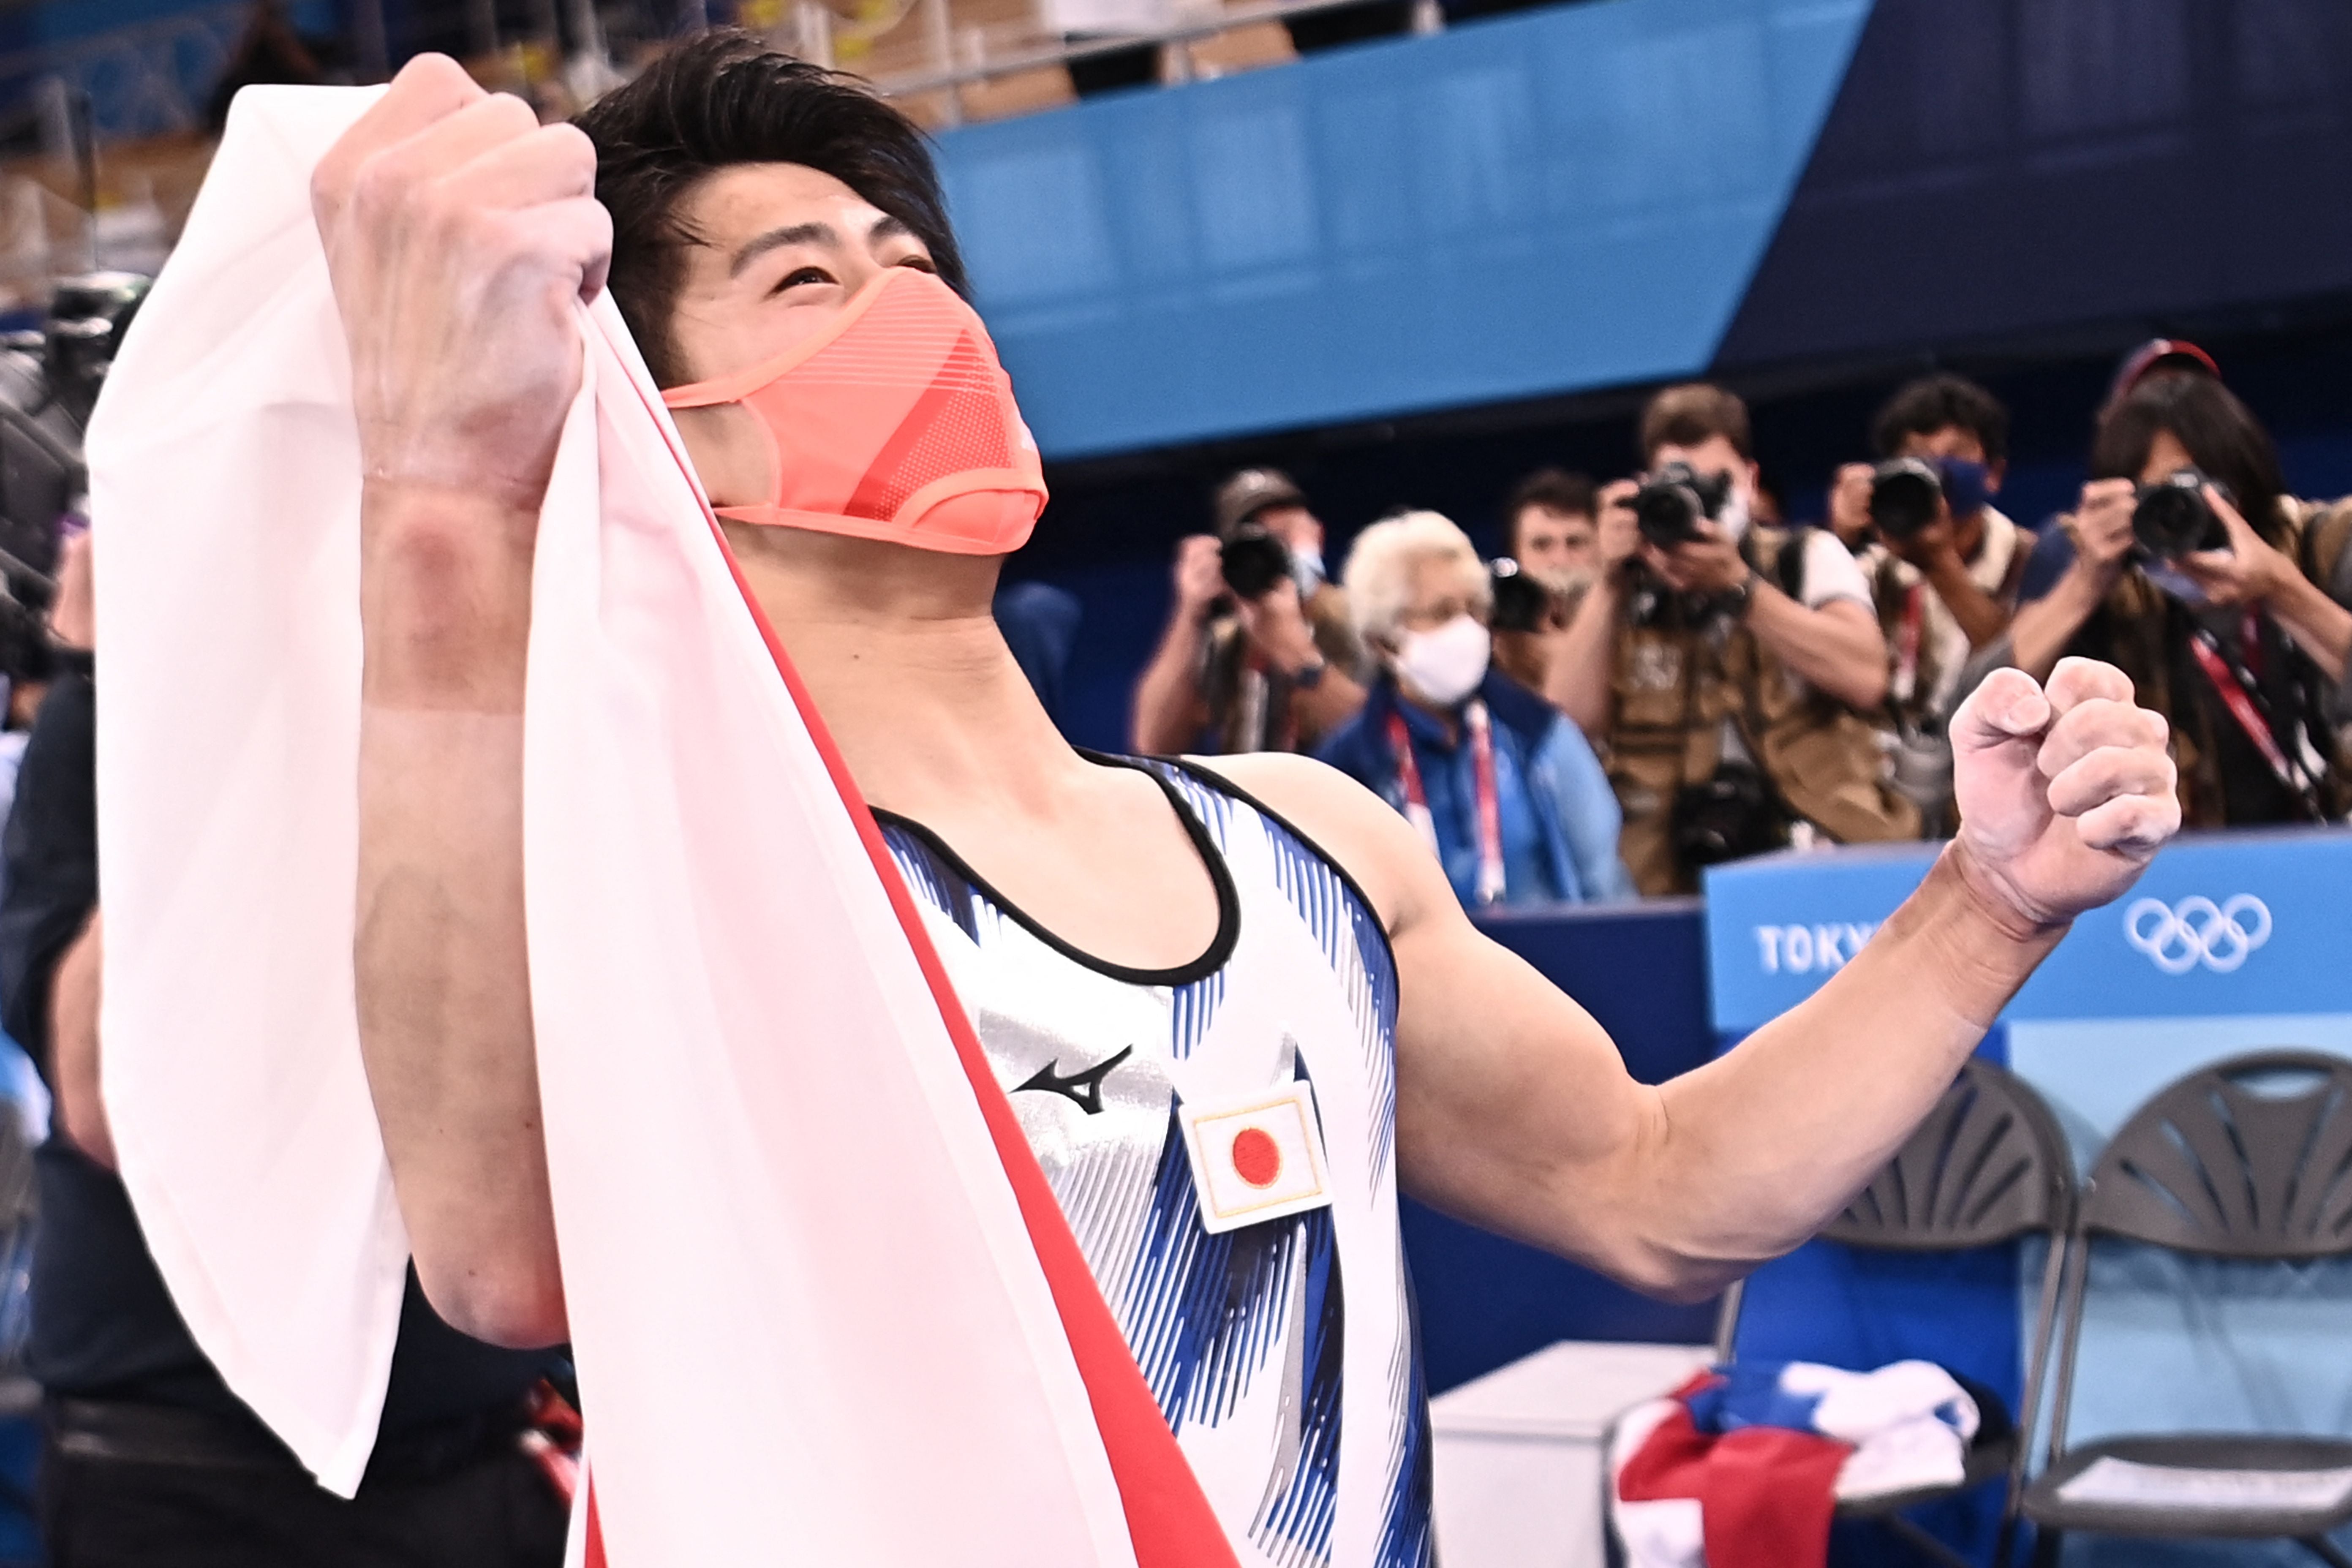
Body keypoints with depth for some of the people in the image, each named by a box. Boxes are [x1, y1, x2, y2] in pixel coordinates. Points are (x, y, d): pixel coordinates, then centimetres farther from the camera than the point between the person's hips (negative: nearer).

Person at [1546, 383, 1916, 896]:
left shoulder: (1809, 559, 11)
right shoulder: (1629, 596, 13)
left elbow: (1865, 679, -9)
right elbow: (1569, 725, -2)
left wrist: (1738, 584, -14)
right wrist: (1609, 581, -5)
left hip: (1828, 847, -1)